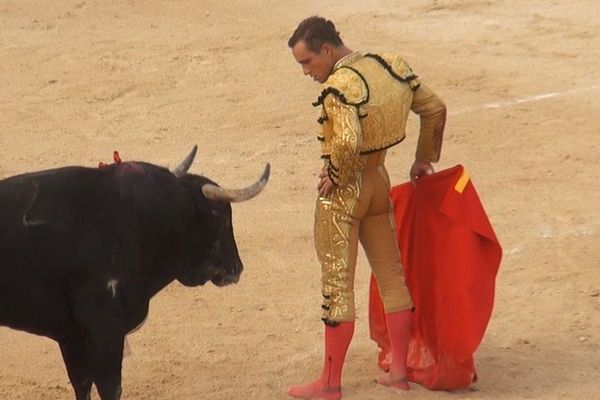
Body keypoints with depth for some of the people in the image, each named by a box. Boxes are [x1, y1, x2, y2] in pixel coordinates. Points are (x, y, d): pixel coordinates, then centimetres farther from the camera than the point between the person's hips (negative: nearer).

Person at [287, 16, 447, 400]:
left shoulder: (339, 86, -23)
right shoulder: (392, 66, 2)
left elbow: (347, 143, -36)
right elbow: (436, 109, 9)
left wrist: (336, 177, -18)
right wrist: (425, 159, 18)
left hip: (343, 189, -8)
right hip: (379, 181, 8)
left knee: (337, 285, 0)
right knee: (391, 274, 16)